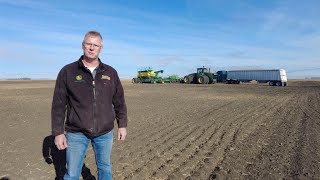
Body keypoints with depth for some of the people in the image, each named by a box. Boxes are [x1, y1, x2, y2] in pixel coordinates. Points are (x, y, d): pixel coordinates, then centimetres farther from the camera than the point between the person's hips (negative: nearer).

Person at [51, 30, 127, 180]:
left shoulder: (111, 73, 2)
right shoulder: (67, 72, -4)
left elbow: (119, 101, 7)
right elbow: (58, 105, -3)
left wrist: (122, 125, 5)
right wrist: (58, 132, -5)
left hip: (105, 133, 2)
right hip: (77, 133, -1)